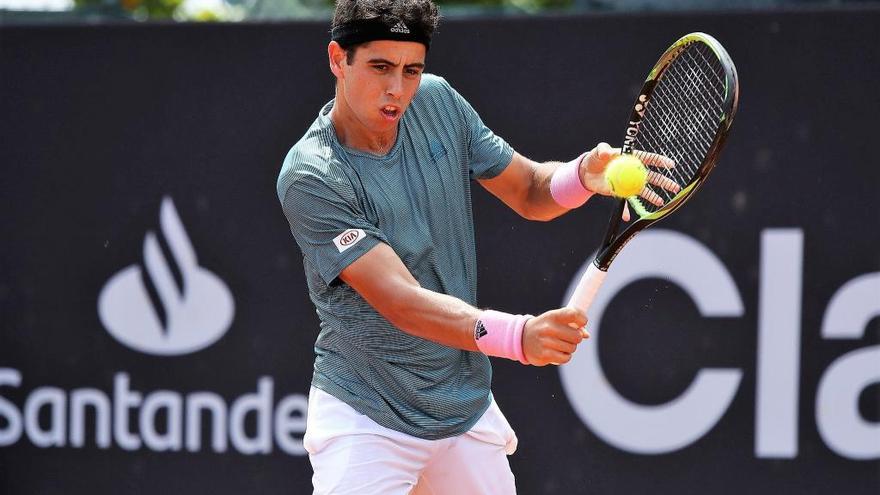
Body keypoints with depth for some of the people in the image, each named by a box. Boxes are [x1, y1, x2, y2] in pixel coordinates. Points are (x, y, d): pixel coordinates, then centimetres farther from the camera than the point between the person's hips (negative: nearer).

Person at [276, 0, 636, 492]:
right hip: (364, 416, -6)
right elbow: (402, 301, -29)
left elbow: (529, 189, 7)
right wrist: (517, 335, -44)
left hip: (467, 409, 6)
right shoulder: (310, 178, -21)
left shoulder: (438, 102, -3)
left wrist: (584, 175, -17)